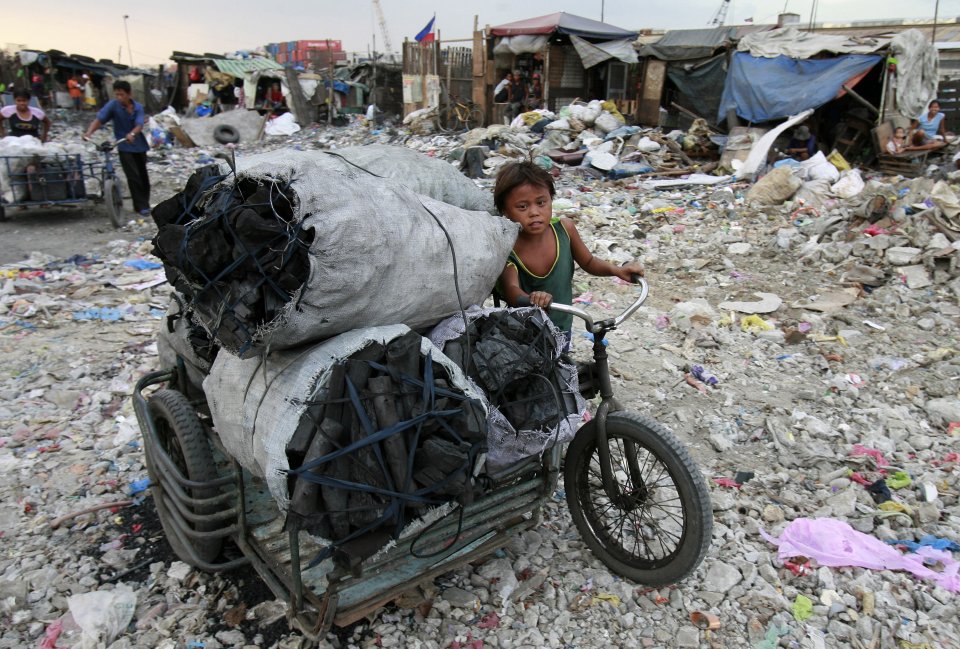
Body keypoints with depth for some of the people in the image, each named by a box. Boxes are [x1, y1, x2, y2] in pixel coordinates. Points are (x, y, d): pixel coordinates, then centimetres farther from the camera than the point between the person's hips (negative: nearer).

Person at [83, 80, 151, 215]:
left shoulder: (138, 107, -5)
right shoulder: (113, 105, -10)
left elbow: (139, 125, -20)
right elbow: (99, 119, -18)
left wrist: (132, 134, -42)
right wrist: (89, 132, -36)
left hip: (139, 145, 3)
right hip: (124, 147, -3)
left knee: (143, 175, 12)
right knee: (133, 176, -9)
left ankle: (145, 203, 26)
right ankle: (141, 206, -4)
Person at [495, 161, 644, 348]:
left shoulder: (564, 229, -14)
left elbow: (588, 262, 4)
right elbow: (511, 288, -43)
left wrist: (617, 270, -12)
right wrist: (531, 299, -63)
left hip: (562, 327, 4)